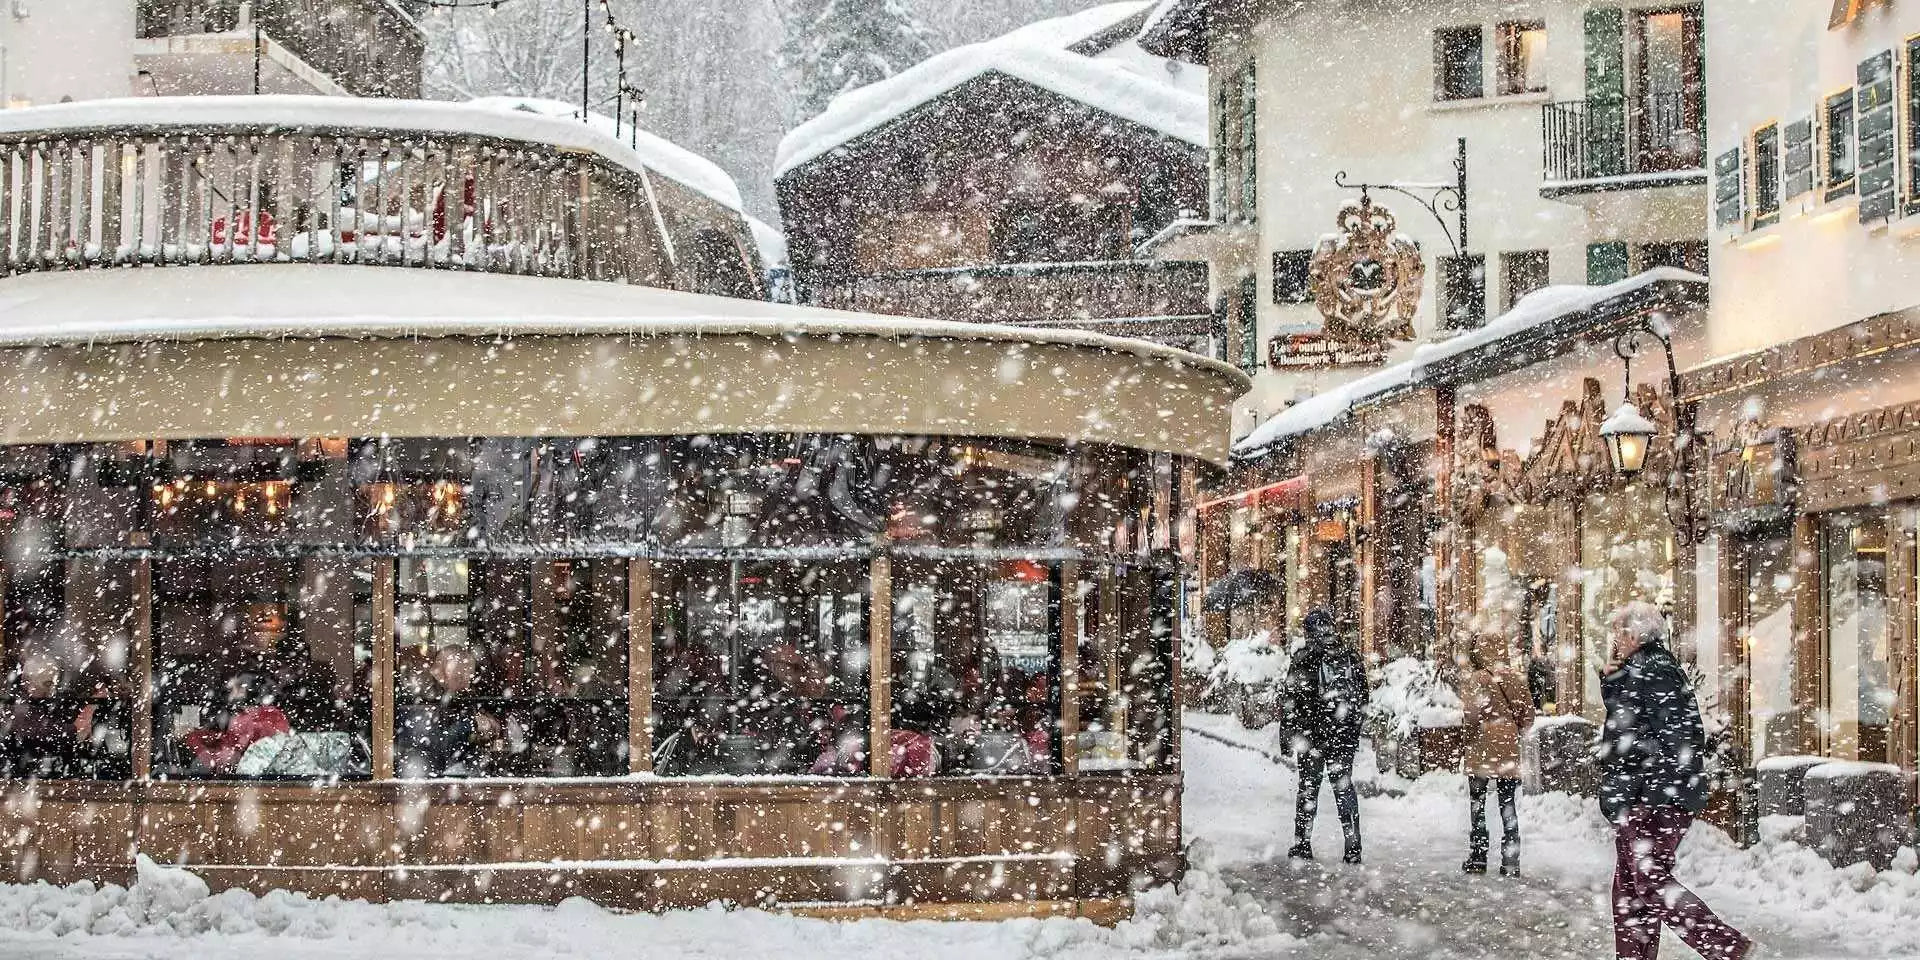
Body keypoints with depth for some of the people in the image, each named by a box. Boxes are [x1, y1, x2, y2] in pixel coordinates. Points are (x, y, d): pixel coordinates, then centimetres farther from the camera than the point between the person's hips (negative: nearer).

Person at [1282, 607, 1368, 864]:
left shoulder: (1304, 657, -7)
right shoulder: (1351, 655, 6)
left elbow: (1292, 699, -9)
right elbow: (1363, 696, 12)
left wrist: (1294, 731, -3)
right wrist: (1355, 726, 21)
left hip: (1313, 731, -3)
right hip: (1346, 734, 3)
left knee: (1309, 786, 7)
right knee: (1344, 786, 8)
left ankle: (1302, 843, 9)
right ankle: (1353, 847, 5)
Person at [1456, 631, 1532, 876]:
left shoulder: (1475, 678, -11)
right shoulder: (1515, 679, 4)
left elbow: (1471, 714, -19)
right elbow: (1527, 716, 7)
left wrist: (1466, 734, -2)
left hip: (1481, 748, -4)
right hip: (1509, 752, 4)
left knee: (1477, 804, 7)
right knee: (1508, 806, 8)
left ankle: (1477, 858, 7)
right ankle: (1511, 862, 5)